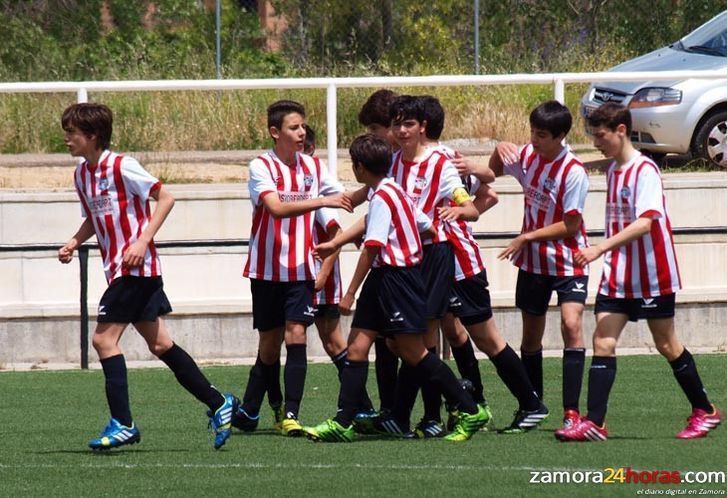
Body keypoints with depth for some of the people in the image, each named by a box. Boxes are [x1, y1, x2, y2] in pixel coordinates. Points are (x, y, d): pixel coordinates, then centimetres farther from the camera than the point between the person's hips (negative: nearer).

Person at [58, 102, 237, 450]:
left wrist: (142, 241, -19)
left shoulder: (121, 166, -14)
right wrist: (73, 243, 5)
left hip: (135, 266, -9)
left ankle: (122, 424, -10)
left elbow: (165, 198, -11)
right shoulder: (82, 174, 11)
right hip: (117, 270, 9)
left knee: (104, 338, -12)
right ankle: (218, 404, 17)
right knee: (159, 344, 10)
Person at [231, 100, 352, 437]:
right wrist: (320, 201, -33)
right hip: (267, 267, -2)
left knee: (295, 334, -11)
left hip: (301, 269, 2)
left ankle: (290, 415, -15)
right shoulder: (262, 166, -9)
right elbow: (276, 208, -25)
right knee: (270, 343, 5)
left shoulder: (312, 166, 5)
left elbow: (343, 199, 20)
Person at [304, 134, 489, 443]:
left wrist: (350, 293, -17)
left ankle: (470, 412, 4)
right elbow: (427, 226, 17)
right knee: (357, 346, 2)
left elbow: (371, 249, -19)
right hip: (383, 279, 10)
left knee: (413, 353, -4)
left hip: (397, 277, -10)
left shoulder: (382, 197, -15)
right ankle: (343, 424, -2)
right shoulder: (393, 192, 13)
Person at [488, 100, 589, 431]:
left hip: (567, 263, -6)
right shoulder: (527, 155, 0)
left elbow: (570, 226, -19)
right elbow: (494, 172, 21)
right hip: (533, 261, 6)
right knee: (531, 335, 13)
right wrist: (499, 152, -1)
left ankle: (571, 412, -26)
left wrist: (528, 237, -16)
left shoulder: (574, 173, -20)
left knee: (571, 324, -23)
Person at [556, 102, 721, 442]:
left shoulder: (645, 170, -15)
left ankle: (704, 412, 23)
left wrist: (601, 248, -34)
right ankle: (594, 423, -10)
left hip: (652, 274, -7)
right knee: (602, 342, -6)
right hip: (617, 274, 7)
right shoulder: (612, 170, 10)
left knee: (666, 345, 5)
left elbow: (645, 223, -27)